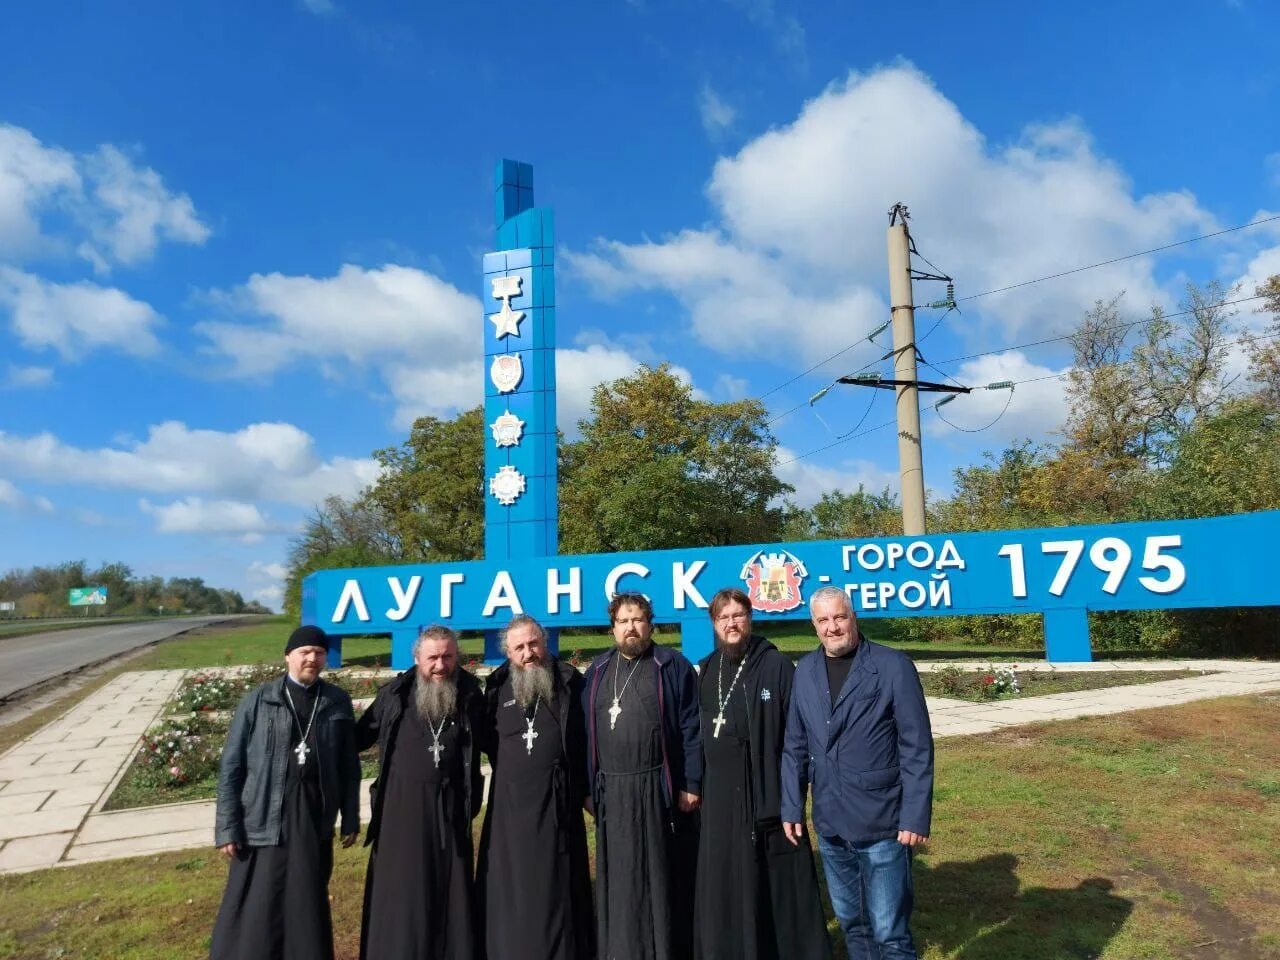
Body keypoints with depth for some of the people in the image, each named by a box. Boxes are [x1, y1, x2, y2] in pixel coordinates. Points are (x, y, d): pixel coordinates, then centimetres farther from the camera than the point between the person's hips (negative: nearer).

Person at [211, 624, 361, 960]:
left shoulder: (337, 702, 3)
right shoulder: (258, 700, -3)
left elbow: (349, 765, 7)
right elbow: (231, 766, -2)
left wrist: (351, 818, 7)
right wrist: (227, 827, -5)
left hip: (315, 822, 2)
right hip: (264, 821, -2)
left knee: (308, 912, 13)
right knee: (254, 915, 4)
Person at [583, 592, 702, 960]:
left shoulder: (673, 667, -1)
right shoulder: (597, 671, 11)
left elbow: (691, 729, -4)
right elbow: (586, 732, 11)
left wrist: (691, 783, -9)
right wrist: (589, 786, 6)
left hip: (660, 787, -3)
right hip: (612, 791, 4)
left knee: (663, 877, 5)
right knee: (619, 882, 11)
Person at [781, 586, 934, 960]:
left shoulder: (894, 666, -9)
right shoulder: (805, 670, 4)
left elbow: (917, 748, -9)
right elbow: (794, 746, 9)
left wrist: (915, 817, -12)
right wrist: (791, 808, 6)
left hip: (882, 824, -4)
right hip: (830, 824, 5)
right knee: (850, 922, 17)